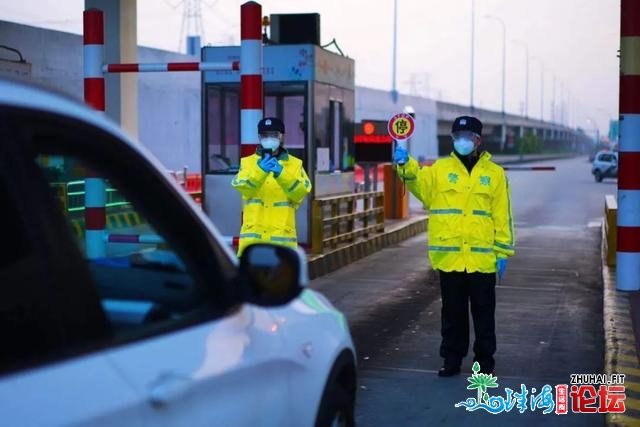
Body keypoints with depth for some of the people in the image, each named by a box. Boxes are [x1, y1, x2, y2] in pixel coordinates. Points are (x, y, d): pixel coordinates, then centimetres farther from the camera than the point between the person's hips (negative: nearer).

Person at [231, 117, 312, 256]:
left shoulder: (295, 164, 10)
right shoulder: (247, 162, 10)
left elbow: (301, 191, -9)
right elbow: (242, 186, -10)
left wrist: (281, 173, -25)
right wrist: (260, 170, -29)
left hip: (282, 235, 0)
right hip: (253, 235, 0)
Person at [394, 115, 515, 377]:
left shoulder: (494, 173, 5)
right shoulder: (440, 169, 8)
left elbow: (502, 216, 4)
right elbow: (420, 186, -8)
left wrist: (503, 252, 0)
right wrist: (406, 166, -26)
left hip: (482, 257, -1)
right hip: (449, 256, 1)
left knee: (483, 312, 8)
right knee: (453, 311, 10)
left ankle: (485, 361, 19)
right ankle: (452, 359, 21)